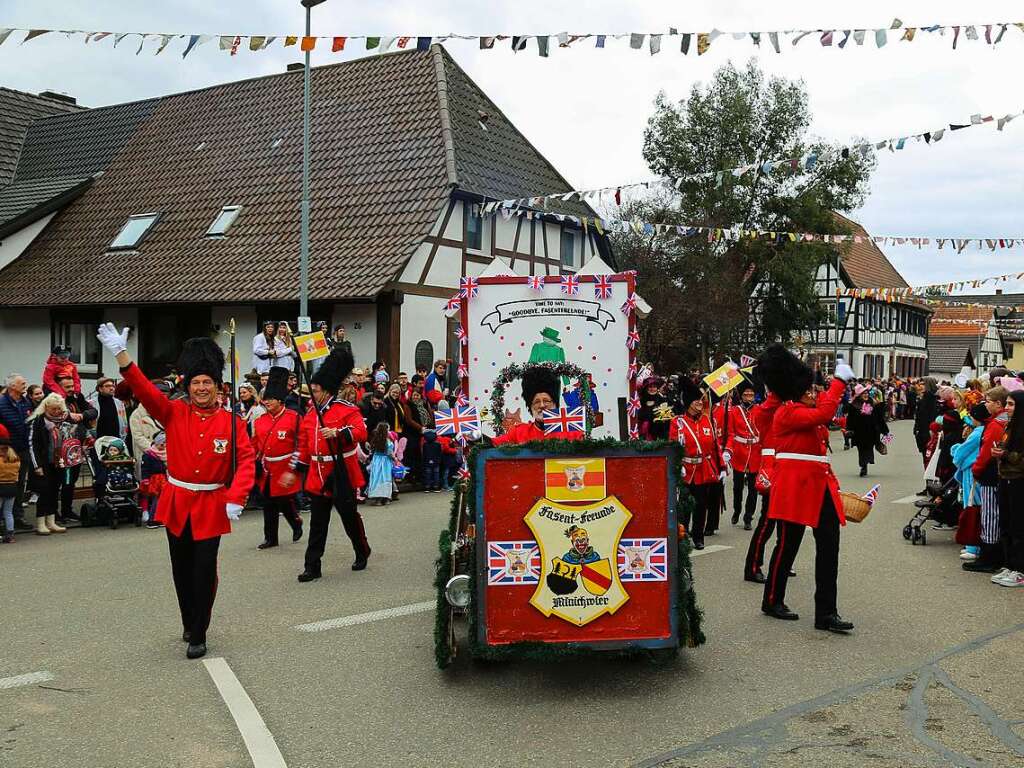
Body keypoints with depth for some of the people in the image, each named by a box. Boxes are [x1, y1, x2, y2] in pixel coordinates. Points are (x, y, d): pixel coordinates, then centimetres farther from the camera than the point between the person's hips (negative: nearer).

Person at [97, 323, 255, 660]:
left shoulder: (232, 423, -5)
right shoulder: (174, 414, -1)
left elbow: (246, 461, -10)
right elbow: (144, 390, -13)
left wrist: (235, 499, -23)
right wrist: (121, 353, -26)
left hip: (211, 506, -2)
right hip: (177, 504, 2)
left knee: (204, 571, -2)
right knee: (182, 570, 14)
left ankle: (198, 635, 8)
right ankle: (188, 623, 34)